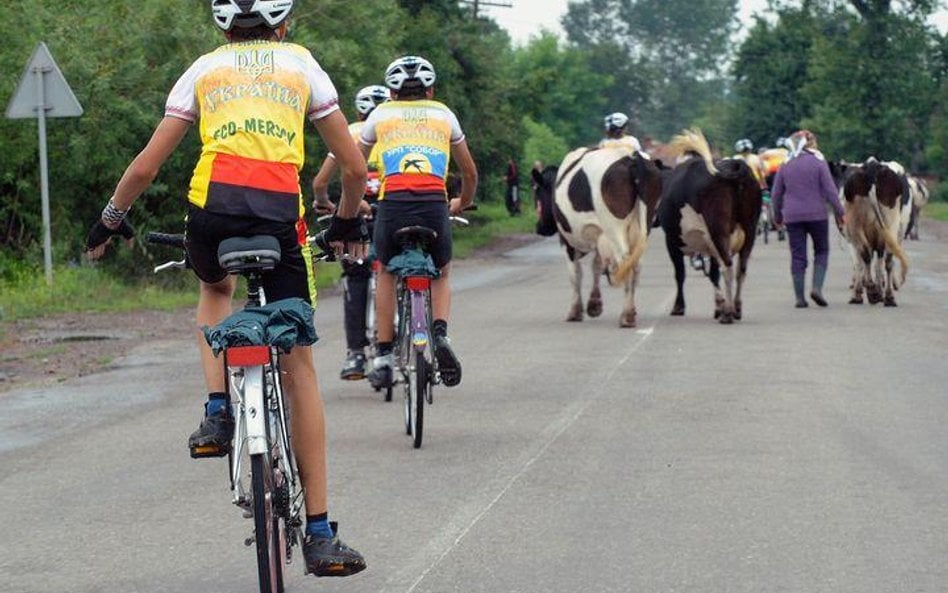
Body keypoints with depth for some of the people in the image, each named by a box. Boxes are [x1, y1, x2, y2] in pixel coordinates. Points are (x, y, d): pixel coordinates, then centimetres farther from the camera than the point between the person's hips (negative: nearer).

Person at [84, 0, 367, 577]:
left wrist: (111, 217, 34)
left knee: (217, 288, 38)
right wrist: (348, 221, 36)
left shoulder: (205, 68, 21)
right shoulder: (302, 64, 20)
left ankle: (218, 413, 16)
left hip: (212, 209, 1)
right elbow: (355, 167, 18)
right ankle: (320, 534, 6)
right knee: (298, 366, 9)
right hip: (281, 213, -1)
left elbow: (146, 166, 18)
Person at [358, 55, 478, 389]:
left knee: (386, 274, 26)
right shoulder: (444, 115, 24)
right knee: (441, 276, 25)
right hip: (435, 205, 0)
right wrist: (463, 203, 49)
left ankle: (383, 356, 18)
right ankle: (440, 333, -3)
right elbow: (470, 173, 31)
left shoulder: (381, 115, 22)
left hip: (393, 202, 0)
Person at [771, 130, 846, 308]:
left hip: (792, 216, 2)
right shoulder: (819, 163, -4)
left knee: (797, 256, 5)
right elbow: (830, 190, -7)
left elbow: (776, 194, 11)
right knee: (821, 251, 13)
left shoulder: (785, 166, 7)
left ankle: (799, 297, 3)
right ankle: (817, 288, -5)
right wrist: (840, 212, 0)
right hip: (816, 215, -2)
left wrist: (778, 217, 22)